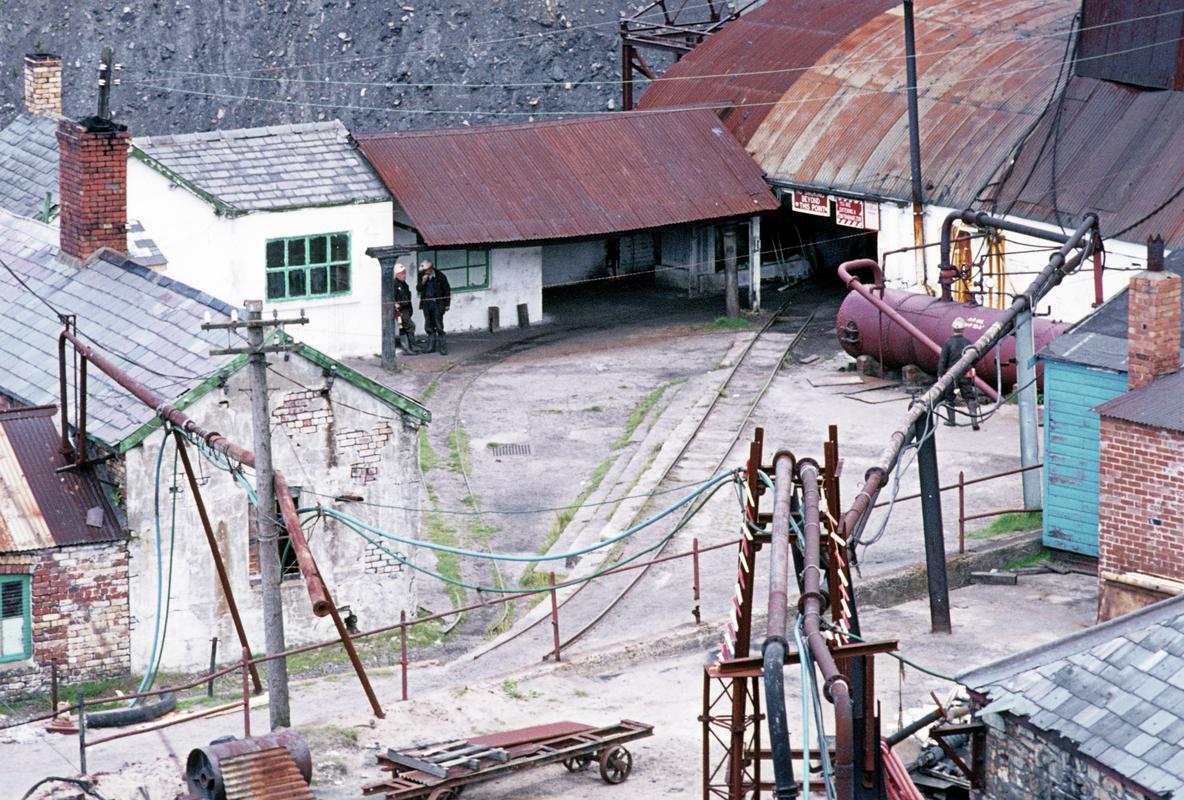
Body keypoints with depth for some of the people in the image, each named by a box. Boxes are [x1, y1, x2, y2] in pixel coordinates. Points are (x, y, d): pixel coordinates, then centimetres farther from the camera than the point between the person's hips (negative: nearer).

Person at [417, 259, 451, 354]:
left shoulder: (440, 276, -3)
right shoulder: (422, 276, 7)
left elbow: (447, 290, 2)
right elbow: (418, 288, 4)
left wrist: (447, 304, -1)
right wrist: (423, 282, -14)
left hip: (437, 304, -4)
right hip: (426, 304, 4)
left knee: (439, 327, -8)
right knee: (429, 327, 9)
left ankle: (443, 348, -7)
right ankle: (431, 347, 17)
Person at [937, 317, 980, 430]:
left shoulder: (948, 343, -8)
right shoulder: (967, 342, 0)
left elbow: (942, 360, -7)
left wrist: (940, 374, 0)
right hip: (966, 374, 2)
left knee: (949, 397, 14)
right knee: (969, 397, 4)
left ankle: (951, 420, 21)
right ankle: (974, 420, -9)